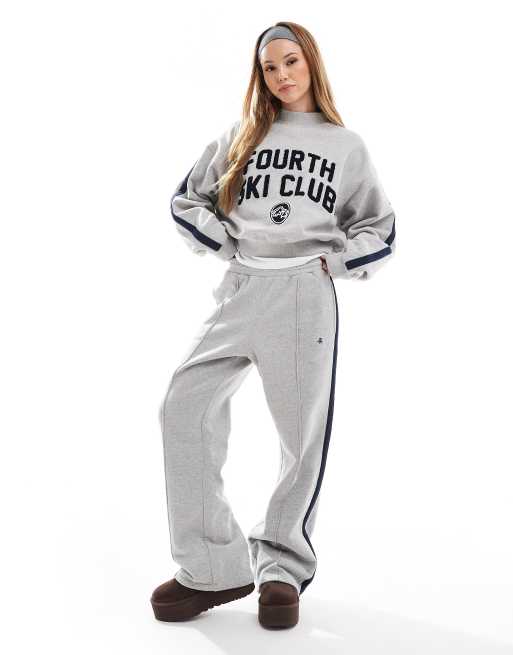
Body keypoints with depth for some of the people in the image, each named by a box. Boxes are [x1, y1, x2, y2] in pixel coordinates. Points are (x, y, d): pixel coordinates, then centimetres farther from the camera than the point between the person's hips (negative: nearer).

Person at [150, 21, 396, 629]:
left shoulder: (347, 146, 13)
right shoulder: (240, 136, 15)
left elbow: (379, 232, 14)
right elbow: (187, 201, 18)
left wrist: (331, 261, 0)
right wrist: (229, 244, 5)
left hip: (306, 294, -1)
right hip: (240, 288, 2)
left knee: (303, 431, -3)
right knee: (184, 406, -13)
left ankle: (283, 567, 14)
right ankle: (213, 568, -9)